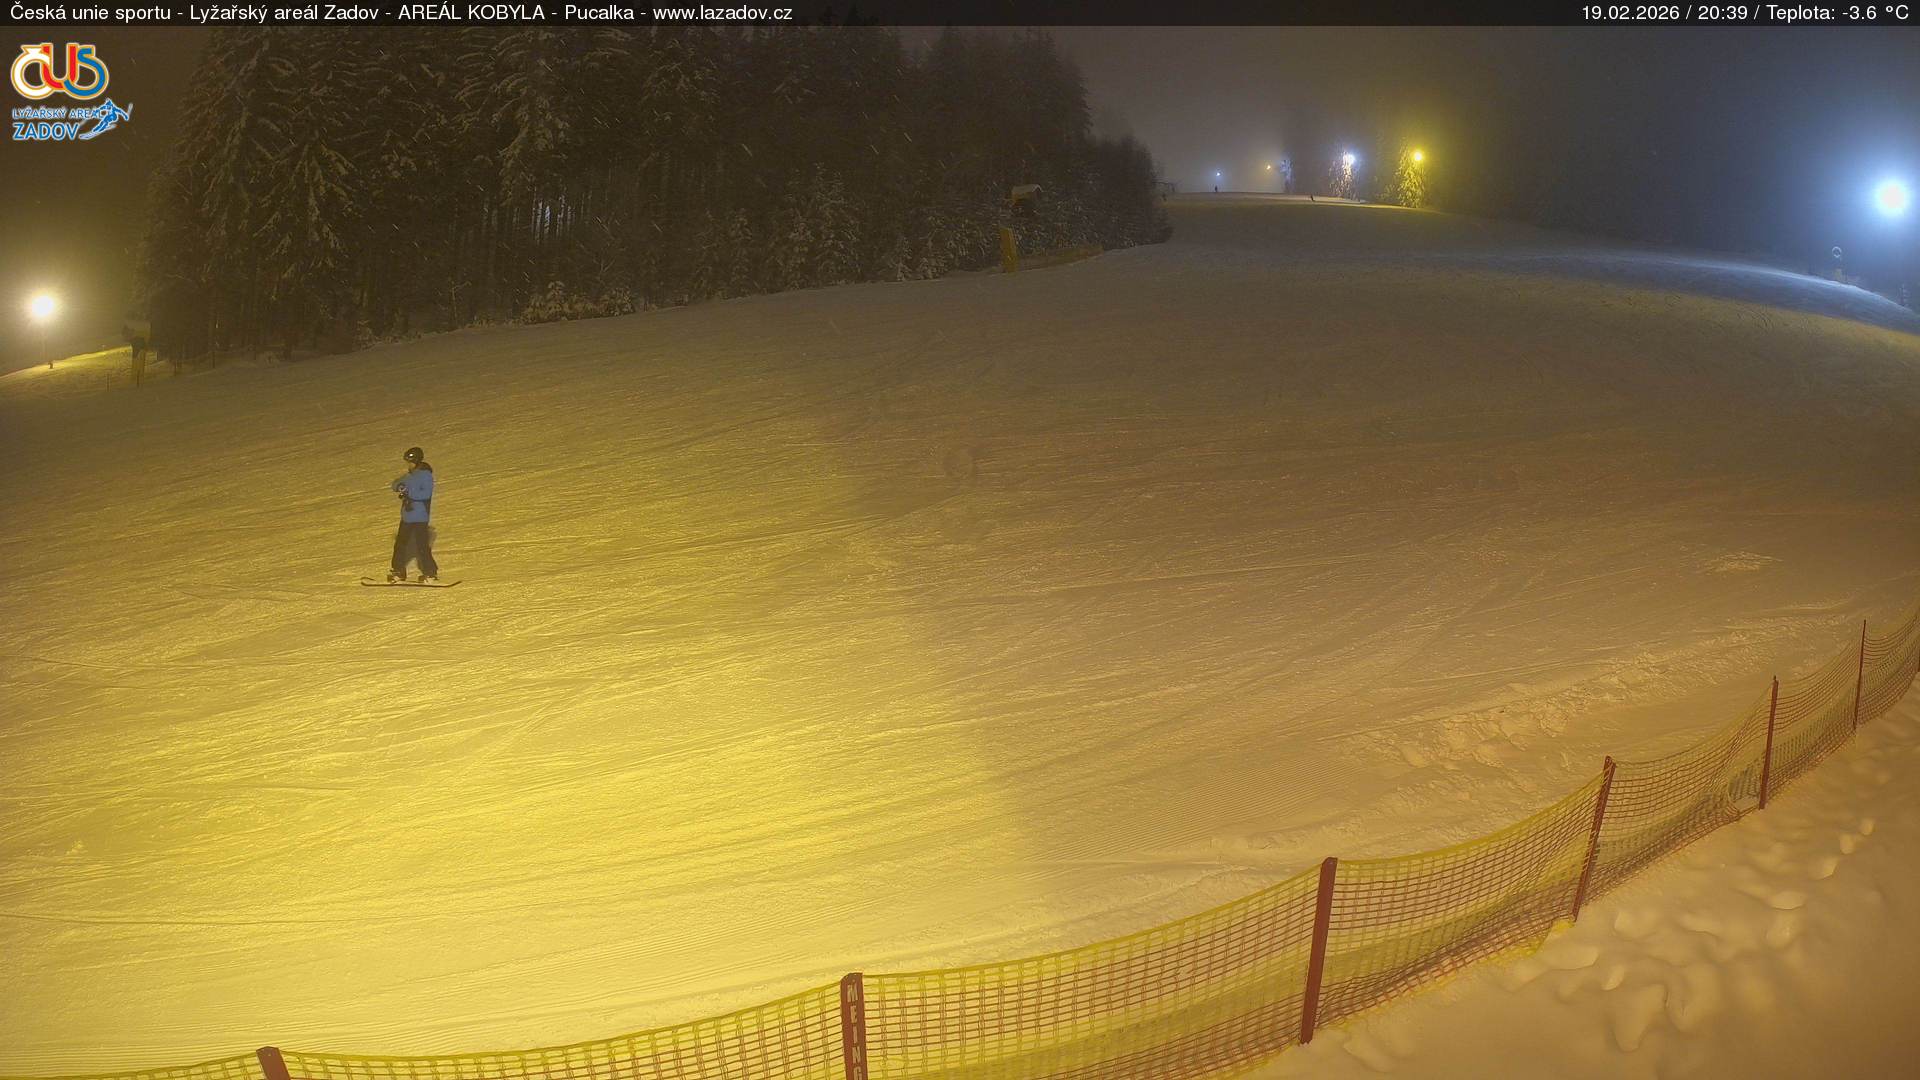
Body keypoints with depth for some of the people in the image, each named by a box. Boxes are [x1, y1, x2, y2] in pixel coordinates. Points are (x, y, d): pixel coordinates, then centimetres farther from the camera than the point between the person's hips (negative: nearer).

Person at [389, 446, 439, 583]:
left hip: (420, 517, -9)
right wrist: (399, 486, -9)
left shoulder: (426, 475, -13)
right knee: (400, 543, 13)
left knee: (421, 545, -7)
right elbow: (396, 484, 15)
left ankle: (431, 572, 3)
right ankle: (399, 571, 24)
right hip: (407, 515, 9)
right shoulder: (411, 475, 11)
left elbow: (427, 493, -24)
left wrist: (409, 492, -29)